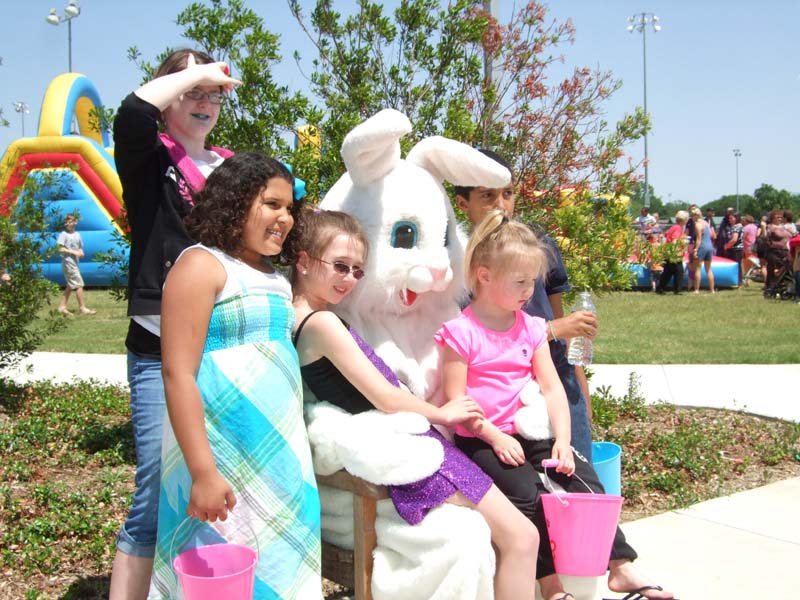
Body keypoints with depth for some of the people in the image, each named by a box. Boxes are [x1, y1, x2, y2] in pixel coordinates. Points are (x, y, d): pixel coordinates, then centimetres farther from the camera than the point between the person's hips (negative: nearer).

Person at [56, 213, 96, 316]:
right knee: (79, 284, -9)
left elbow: (80, 247, 21)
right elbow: (60, 248, -12)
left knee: (70, 285, 11)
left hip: (75, 262, 8)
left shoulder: (77, 234, 14)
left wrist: (81, 252, -1)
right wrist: (73, 252, -18)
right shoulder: (63, 234, -6)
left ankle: (62, 306, 17)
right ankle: (82, 308, -5)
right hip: (68, 261, -8)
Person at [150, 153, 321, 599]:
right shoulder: (202, 265, -9)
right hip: (222, 449, -7)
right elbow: (178, 373, -16)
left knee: (278, 564, 14)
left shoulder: (278, 279, 14)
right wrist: (202, 472, -21)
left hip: (281, 447, 8)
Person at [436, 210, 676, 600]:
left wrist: (562, 439, -8)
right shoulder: (461, 333, -10)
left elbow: (551, 387, 4)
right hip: (482, 439, -5)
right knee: (525, 493, -24)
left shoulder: (531, 328, 8)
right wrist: (495, 437, -18)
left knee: (583, 478, -9)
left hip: (532, 433, 6)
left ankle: (621, 567, 2)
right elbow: (456, 398, -13)